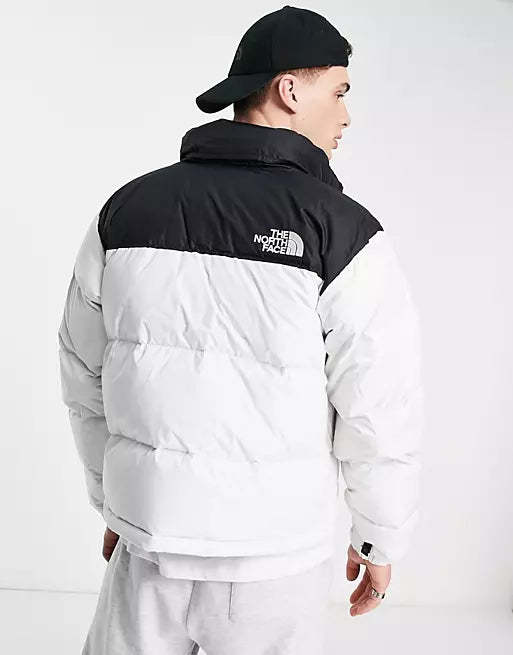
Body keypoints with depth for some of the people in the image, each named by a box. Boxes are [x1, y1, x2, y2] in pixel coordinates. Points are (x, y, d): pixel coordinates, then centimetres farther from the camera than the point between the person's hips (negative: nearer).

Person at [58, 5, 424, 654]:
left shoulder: (126, 209, -4)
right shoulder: (343, 233, -16)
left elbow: (86, 381, 4)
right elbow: (382, 415, -12)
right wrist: (380, 542, 5)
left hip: (148, 547, 3)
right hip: (273, 560, -2)